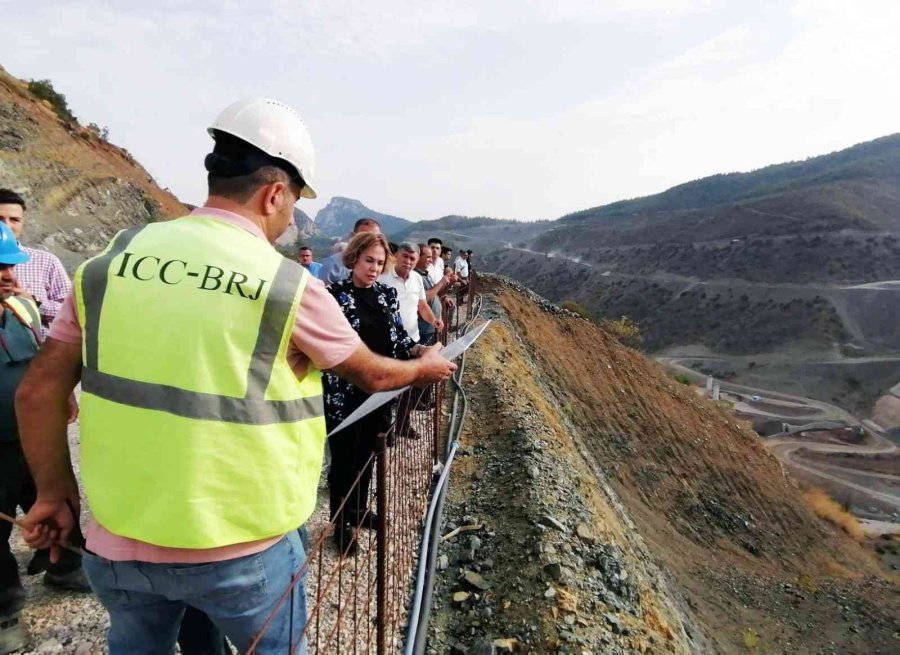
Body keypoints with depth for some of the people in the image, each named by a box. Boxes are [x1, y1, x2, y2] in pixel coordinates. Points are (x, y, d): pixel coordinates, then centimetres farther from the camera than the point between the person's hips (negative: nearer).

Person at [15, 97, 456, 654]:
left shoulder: (113, 258, -3)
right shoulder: (290, 285, -13)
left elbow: (39, 390, 2)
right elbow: (373, 375, 1)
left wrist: (55, 490, 15)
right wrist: (426, 368, 21)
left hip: (118, 541, 4)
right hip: (240, 547, -3)